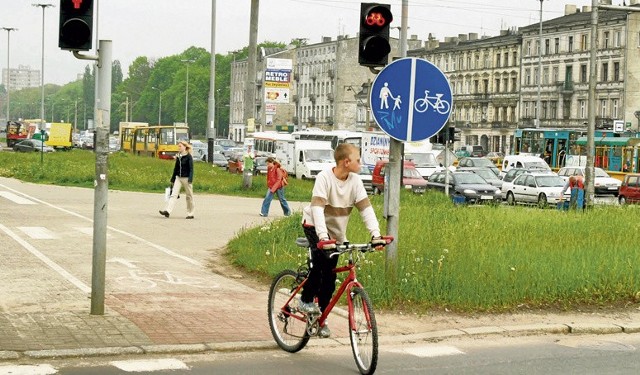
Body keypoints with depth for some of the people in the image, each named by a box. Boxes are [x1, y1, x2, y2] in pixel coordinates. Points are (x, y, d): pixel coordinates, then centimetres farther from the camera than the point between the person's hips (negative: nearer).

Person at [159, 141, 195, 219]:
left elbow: (191, 169, -13)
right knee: (174, 194, -8)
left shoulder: (188, 157, -8)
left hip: (186, 178, -6)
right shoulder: (178, 157, 10)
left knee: (189, 196, 4)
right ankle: (167, 211, -19)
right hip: (178, 177, 6)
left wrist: (190, 180, -22)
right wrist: (172, 179, 19)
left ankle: (190, 214, 14)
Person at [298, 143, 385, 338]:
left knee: (329, 275, 1)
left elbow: (366, 207, -15)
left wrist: (375, 234, -28)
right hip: (314, 226, -5)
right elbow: (317, 207, -34)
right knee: (321, 258, -30)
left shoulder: (355, 181, -10)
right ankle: (306, 300, -12)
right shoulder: (324, 178, -25)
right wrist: (323, 237, -46)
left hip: (336, 231, 5)